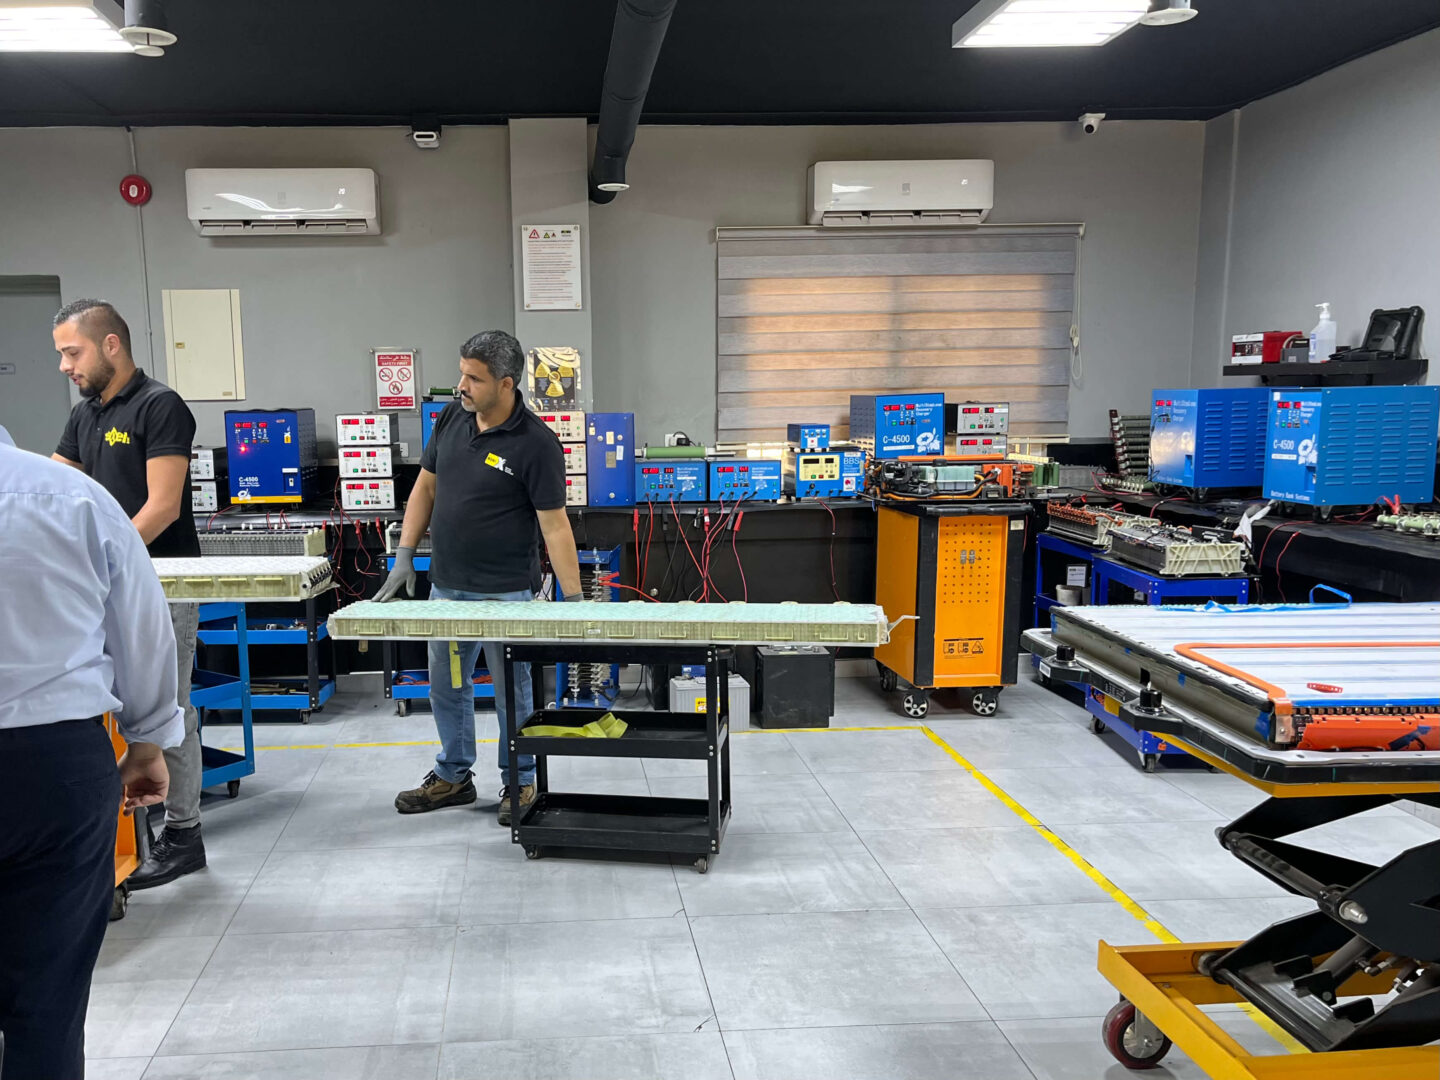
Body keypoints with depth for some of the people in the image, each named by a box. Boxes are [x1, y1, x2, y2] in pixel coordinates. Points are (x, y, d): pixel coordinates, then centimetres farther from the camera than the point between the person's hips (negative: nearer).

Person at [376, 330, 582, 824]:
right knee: (446, 687, 17)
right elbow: (425, 487, 9)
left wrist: (574, 600, -22)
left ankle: (520, 783, 26)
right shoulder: (451, 418, 1)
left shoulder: (536, 443, -18)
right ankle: (453, 777, 34)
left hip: (505, 593, -6)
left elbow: (554, 526, -18)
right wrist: (404, 555, 2)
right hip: (446, 585, 6)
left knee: (512, 691, 8)